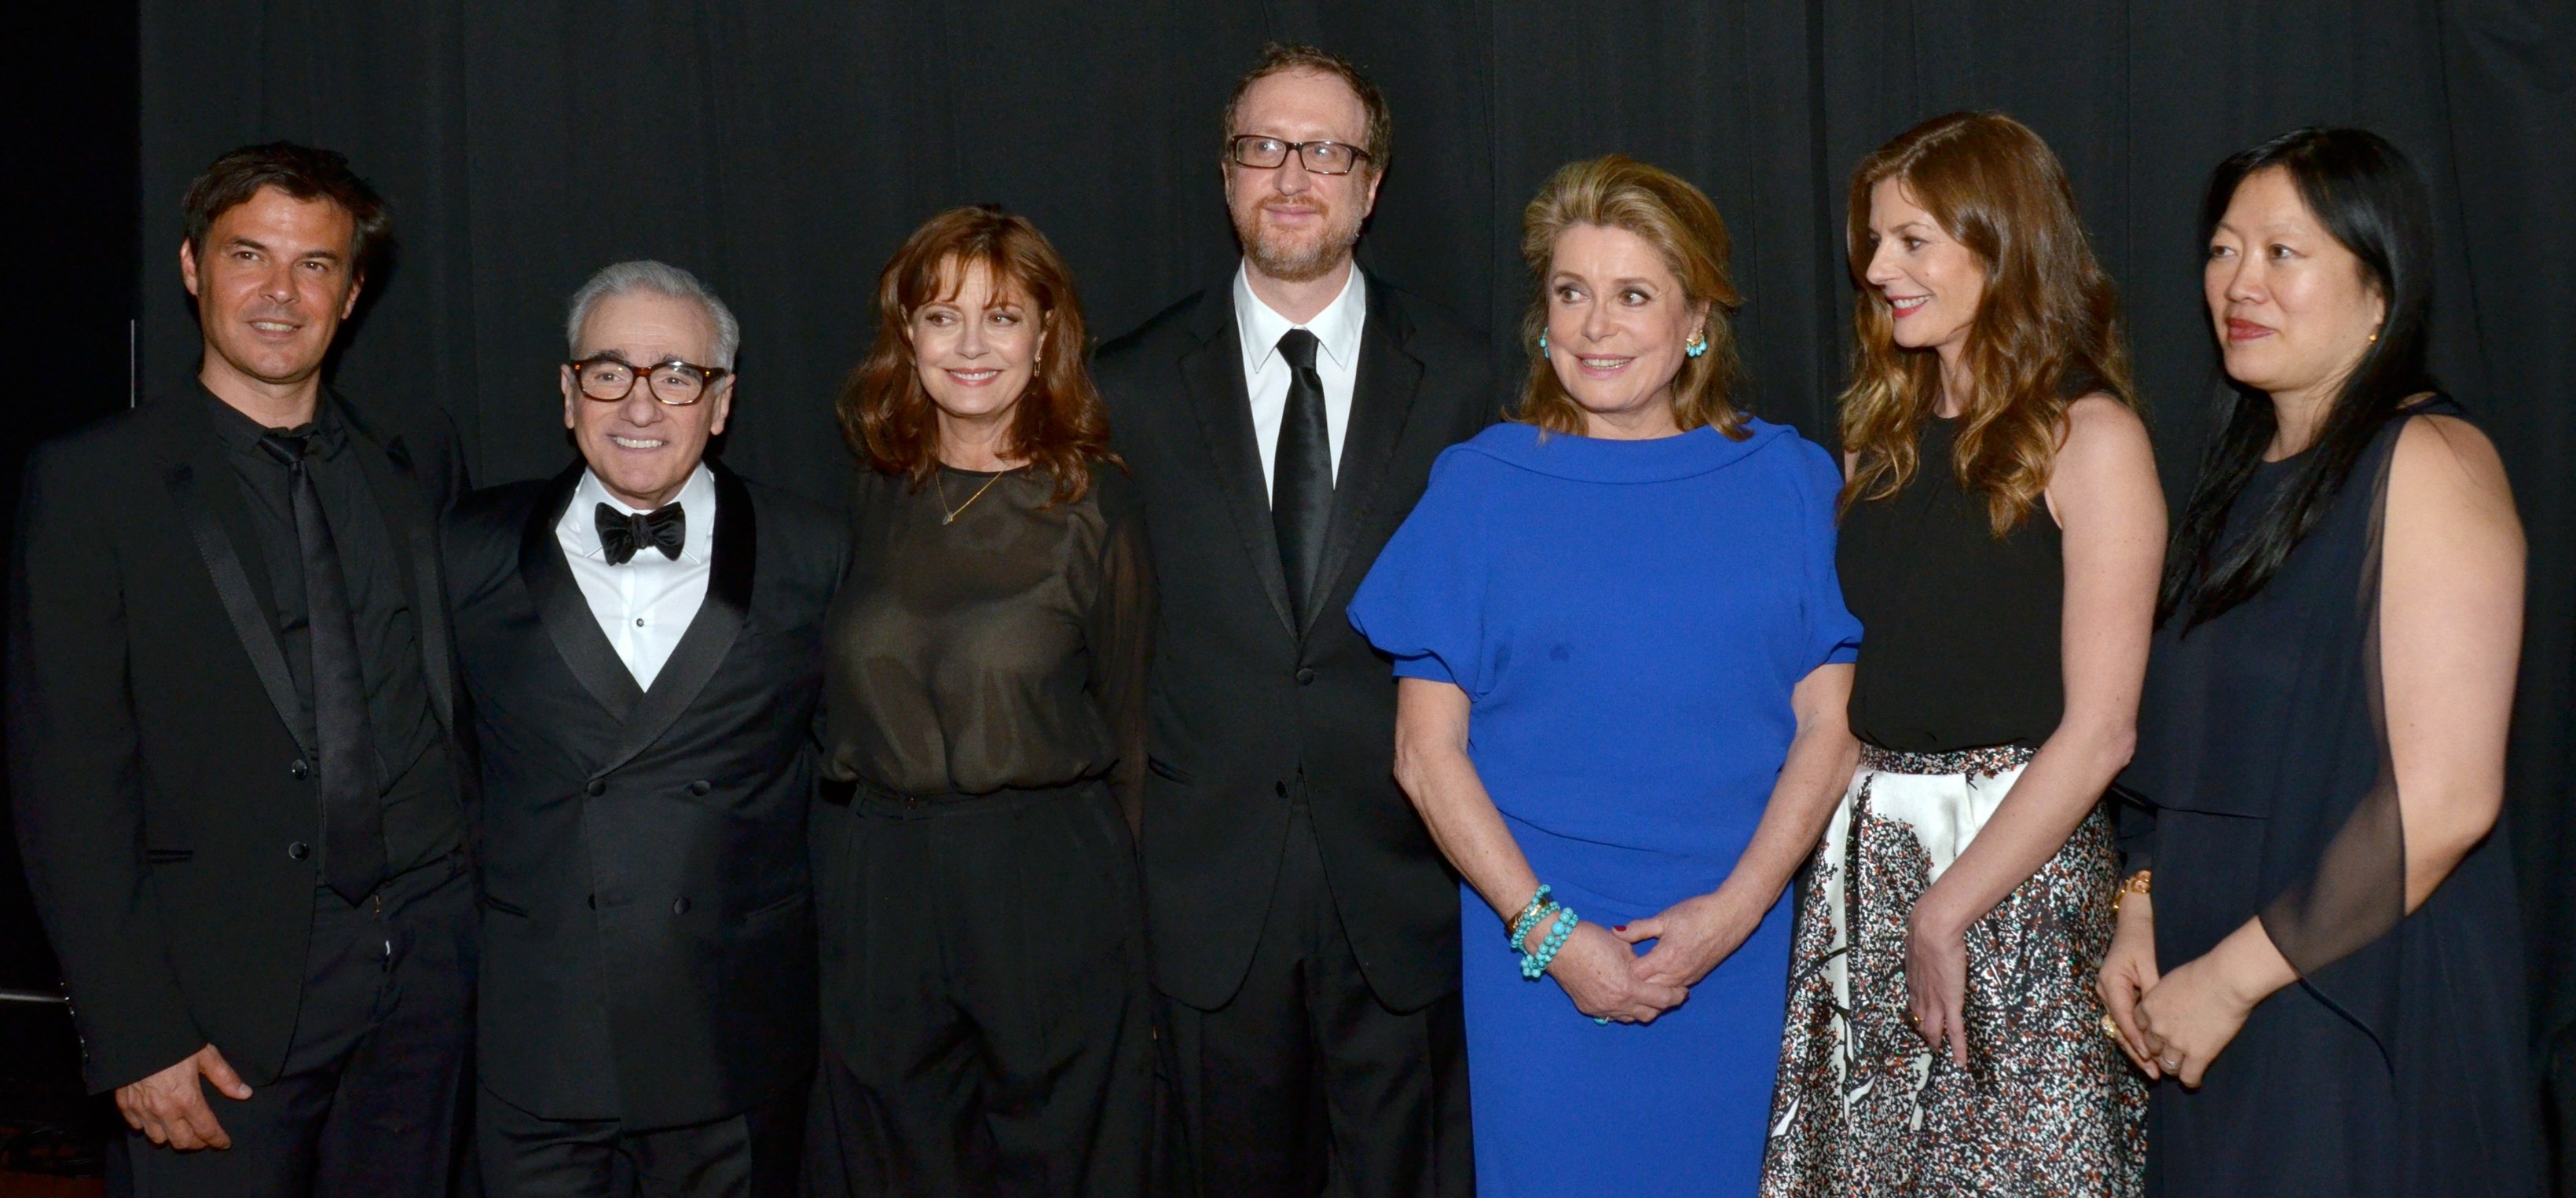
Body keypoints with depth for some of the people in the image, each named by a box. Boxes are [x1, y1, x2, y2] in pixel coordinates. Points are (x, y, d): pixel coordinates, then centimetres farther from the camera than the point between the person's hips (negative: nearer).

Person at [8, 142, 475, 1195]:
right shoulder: (90, 483, -2)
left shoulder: (419, 464, 11)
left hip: (425, 977, 4)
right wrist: (136, 1038, -12)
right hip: (225, 1004, -3)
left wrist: (477, 916, 6)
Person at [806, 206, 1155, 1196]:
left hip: (1051, 890, -3)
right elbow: (842, 703, 12)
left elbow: (1124, 722, 1)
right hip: (876, 890, 3)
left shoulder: (1093, 505, -3)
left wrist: (1093, 879, 0)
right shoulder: (875, 502, 6)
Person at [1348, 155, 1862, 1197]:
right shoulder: (1481, 487, -1)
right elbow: (1427, 751, -3)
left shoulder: (1788, 482, 2)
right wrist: (1548, 929, -11)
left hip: (1742, 944, 1)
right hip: (1540, 951, -1)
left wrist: (1734, 909, -12)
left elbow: (1830, 726, -1)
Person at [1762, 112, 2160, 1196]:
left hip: (2020, 863, -5)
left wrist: (1945, 912, -15)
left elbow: (2098, 729, -14)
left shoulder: (2087, 436, -8)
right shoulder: (1883, 433, 11)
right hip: (1862, 853, 6)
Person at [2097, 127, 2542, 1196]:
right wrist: (2141, 914, 2)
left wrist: (2233, 975, -16)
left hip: (2362, 1009, -7)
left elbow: (2445, 798, -20)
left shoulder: (2427, 460, -13)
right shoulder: (2244, 474, 12)